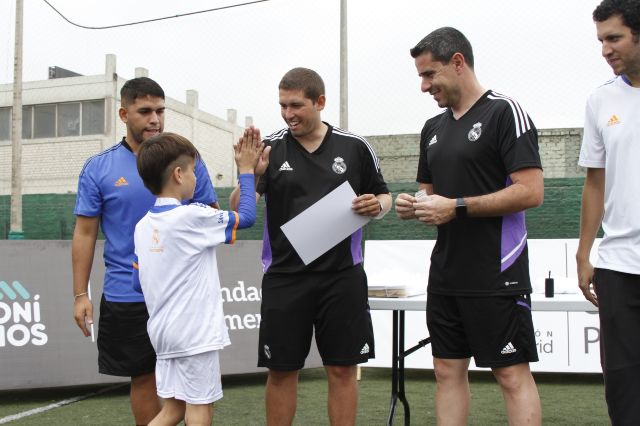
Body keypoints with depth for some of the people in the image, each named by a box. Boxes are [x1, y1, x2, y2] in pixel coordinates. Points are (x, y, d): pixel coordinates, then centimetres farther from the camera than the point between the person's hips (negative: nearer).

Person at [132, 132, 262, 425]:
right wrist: (246, 170, 6)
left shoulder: (142, 225, 6)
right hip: (195, 332, -7)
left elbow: (138, 283, 10)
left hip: (163, 331, 7)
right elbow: (245, 216, -4)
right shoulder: (192, 216, -14)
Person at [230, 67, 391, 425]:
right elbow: (239, 210, -6)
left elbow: (383, 196, 13)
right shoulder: (269, 148, 0)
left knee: (343, 369, 6)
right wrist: (250, 175, -26)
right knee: (281, 370, 7)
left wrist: (378, 205, -10)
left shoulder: (356, 147, 2)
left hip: (343, 276, 0)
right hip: (284, 278, 0)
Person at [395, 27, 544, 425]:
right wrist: (414, 206, 0)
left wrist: (457, 207, -19)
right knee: (448, 371, 11)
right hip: (446, 274, 8)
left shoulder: (504, 112, -9)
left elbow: (531, 191, -16)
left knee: (513, 374, -1)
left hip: (496, 275, -7)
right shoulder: (433, 128, 14)